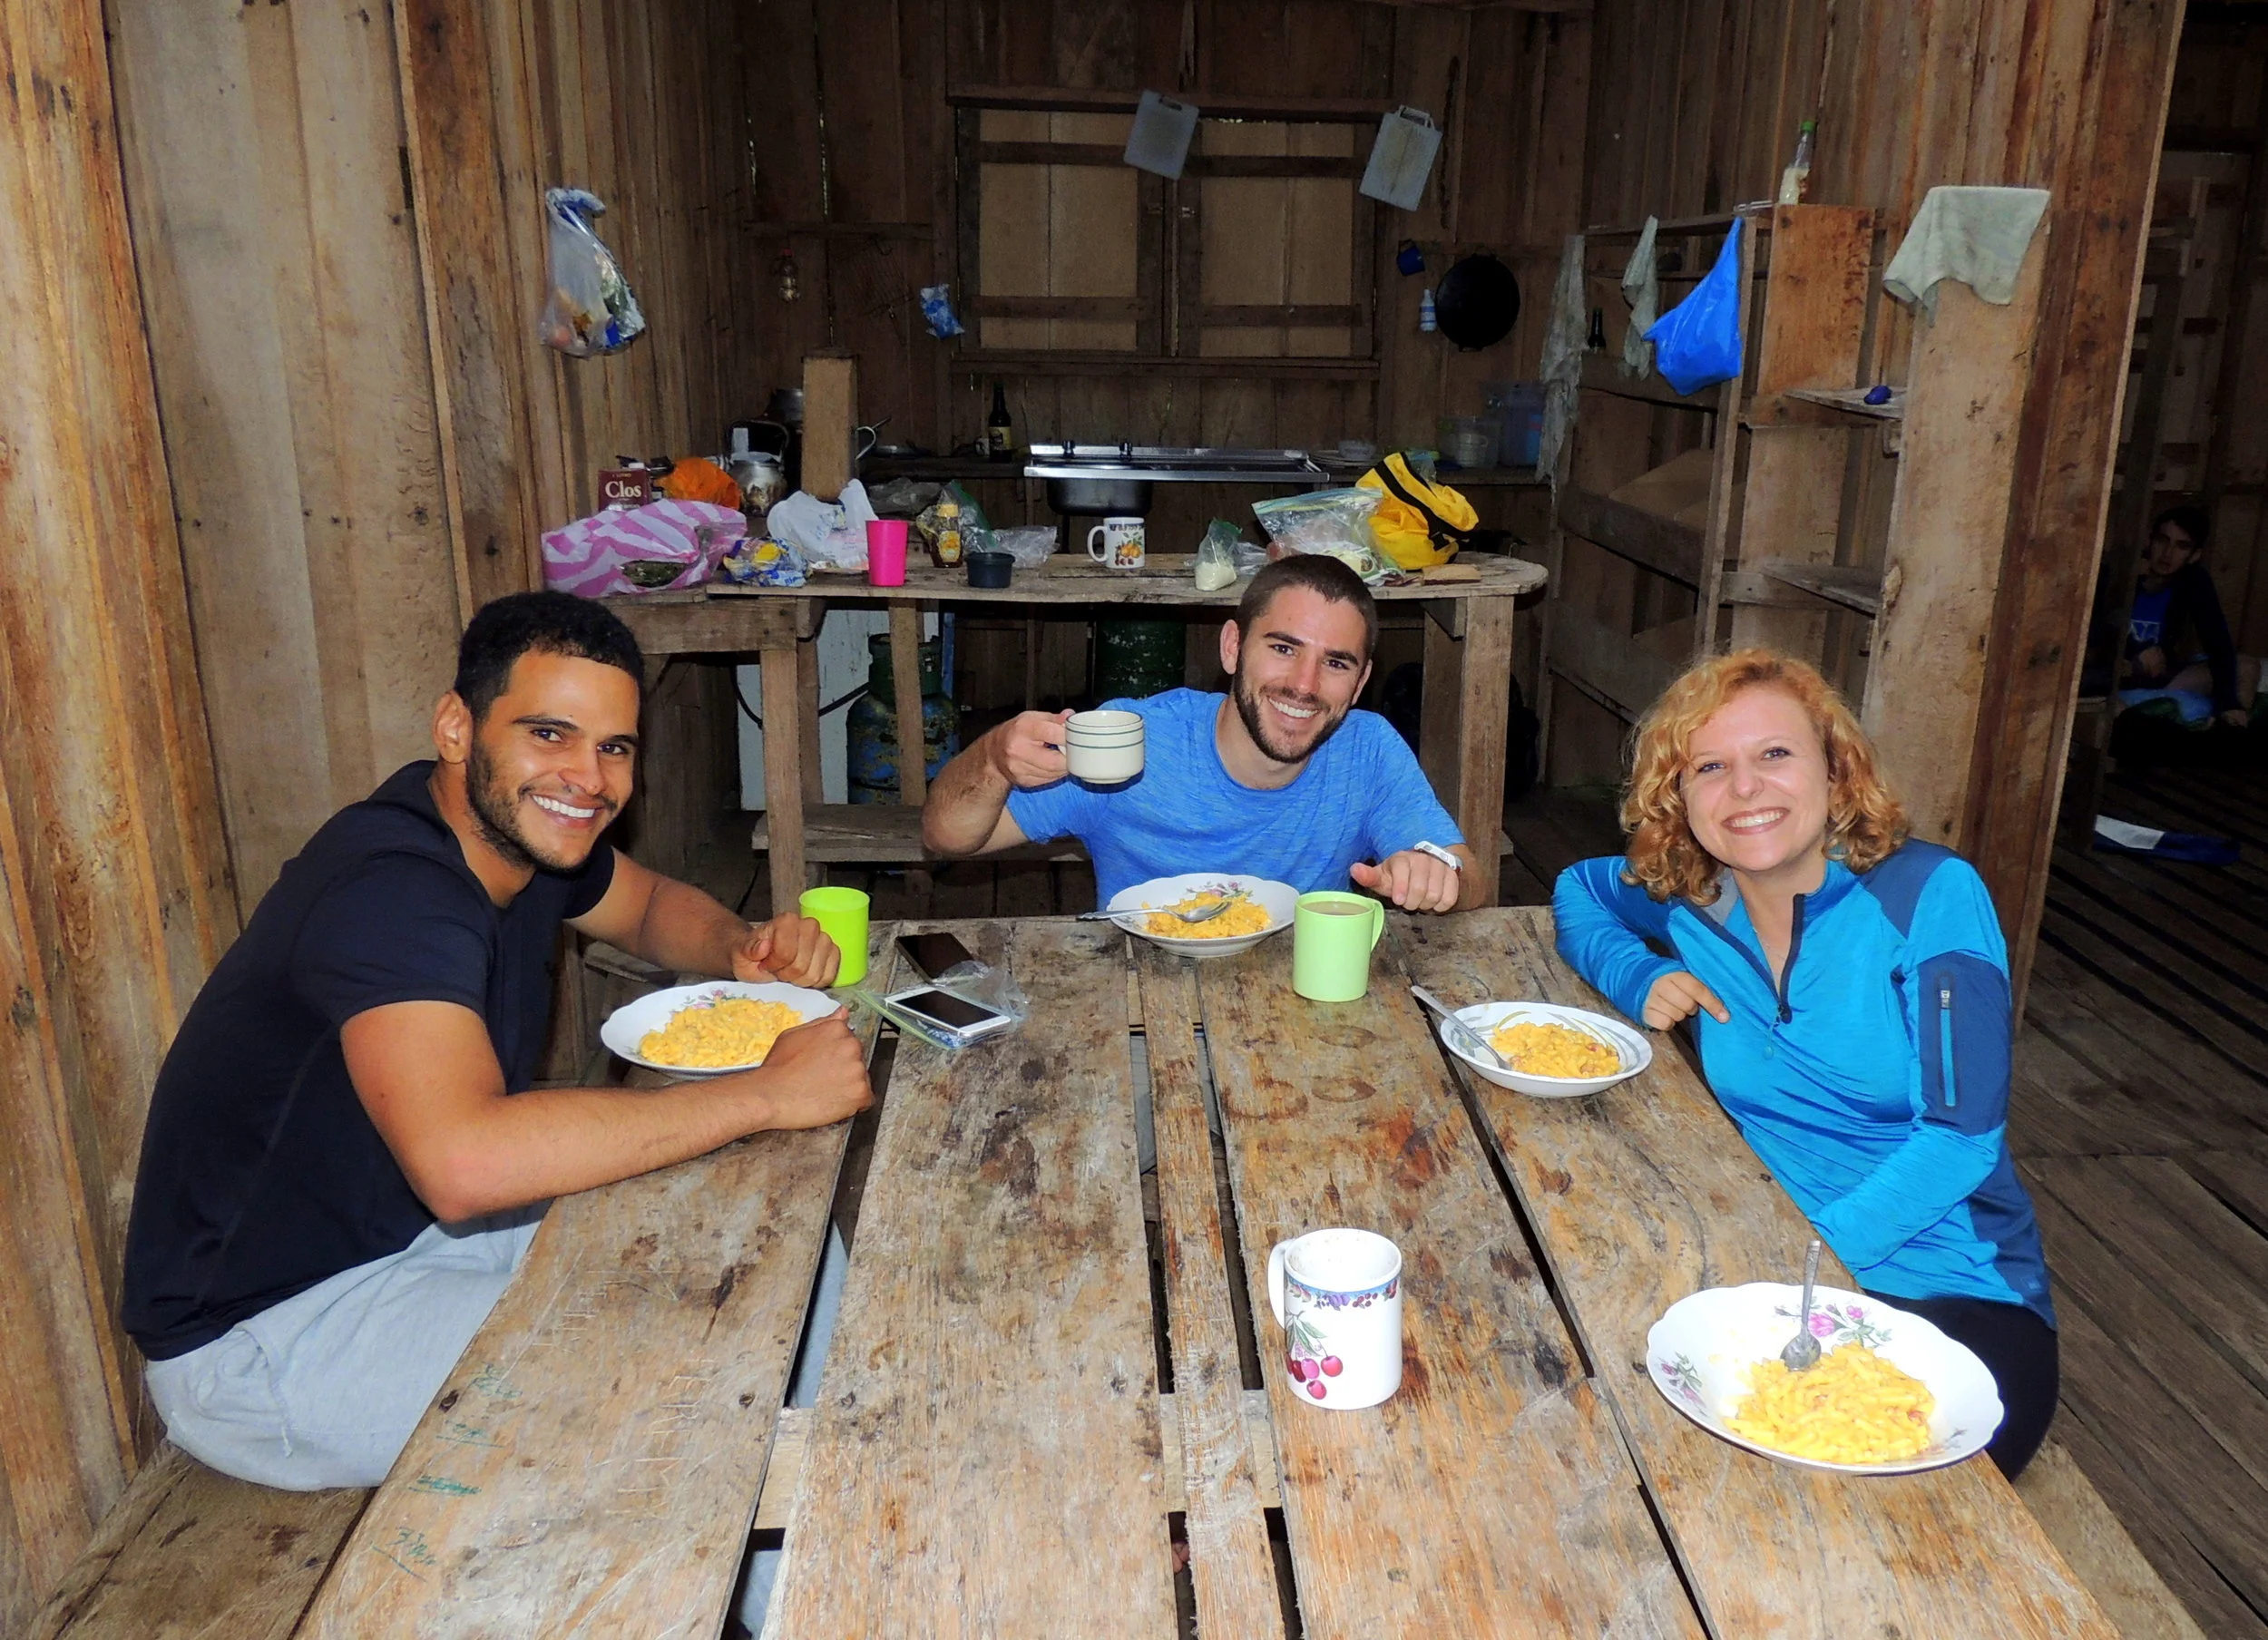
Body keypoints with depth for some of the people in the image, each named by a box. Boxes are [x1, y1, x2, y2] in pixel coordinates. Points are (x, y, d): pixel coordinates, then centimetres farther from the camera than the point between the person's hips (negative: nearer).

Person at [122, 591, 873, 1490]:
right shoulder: (392, 893, -32)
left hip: (413, 1225, 9)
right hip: (257, 1336, -9)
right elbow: (464, 1161, -47)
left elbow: (654, 906, 16)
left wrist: (744, 949, -9)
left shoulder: (526, 832, -4)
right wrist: (768, 1093, -39)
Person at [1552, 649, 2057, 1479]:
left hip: (1953, 1294, -3)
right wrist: (1640, 976, 2)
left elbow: (1962, 1132, -14)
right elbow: (1575, 887, 23)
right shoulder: (1689, 899, 2)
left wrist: (1815, 1251, -24)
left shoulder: (1932, 894, -10)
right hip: (1769, 1263, 4)